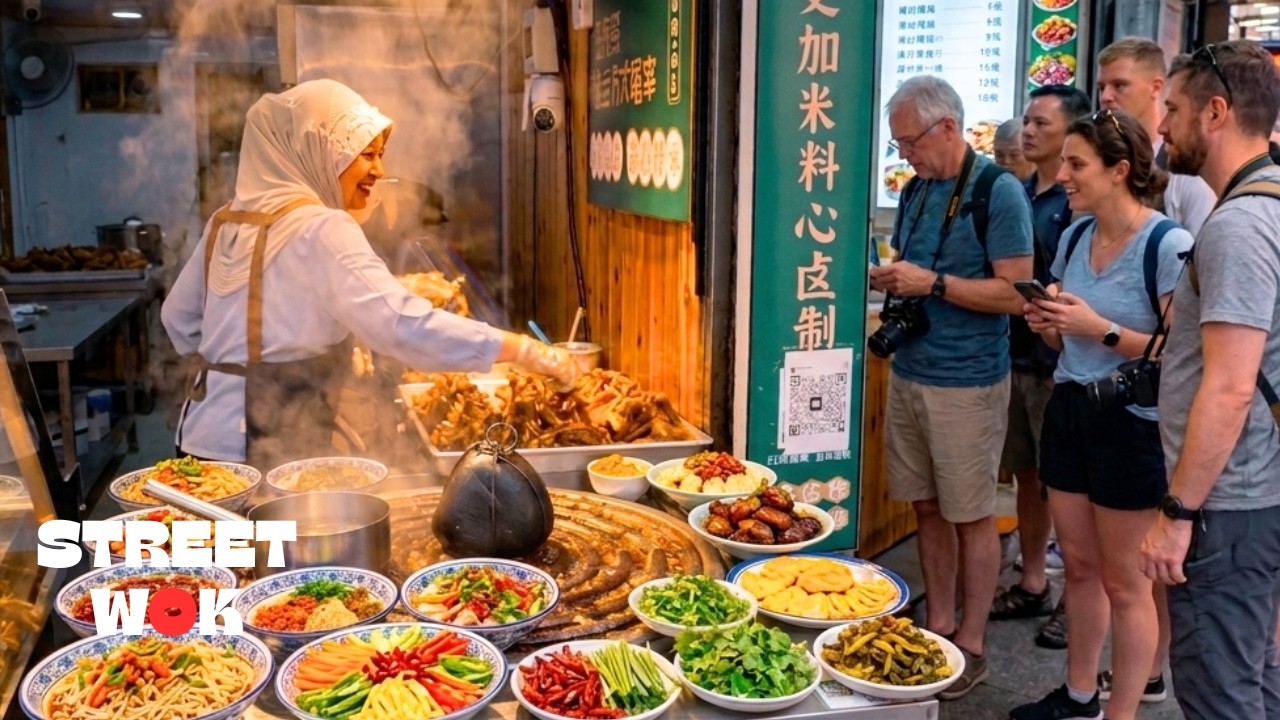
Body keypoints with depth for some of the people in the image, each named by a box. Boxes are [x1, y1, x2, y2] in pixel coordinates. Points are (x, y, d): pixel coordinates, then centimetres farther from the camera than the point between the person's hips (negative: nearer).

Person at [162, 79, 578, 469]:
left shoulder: (225, 223, 10)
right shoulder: (321, 230, -15)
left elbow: (178, 317, 20)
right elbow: (403, 325, -27)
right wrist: (525, 351, -26)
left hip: (203, 436, 8)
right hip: (274, 445, -8)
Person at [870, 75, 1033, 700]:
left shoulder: (998, 192, -11)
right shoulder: (916, 189, 11)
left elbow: (1017, 293, -15)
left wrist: (933, 283, -20)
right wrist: (890, 279, -1)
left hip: (967, 383, -7)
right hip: (909, 371, 7)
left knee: (971, 517, 4)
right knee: (927, 508, 14)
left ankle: (972, 645, 17)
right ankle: (937, 625, 27)